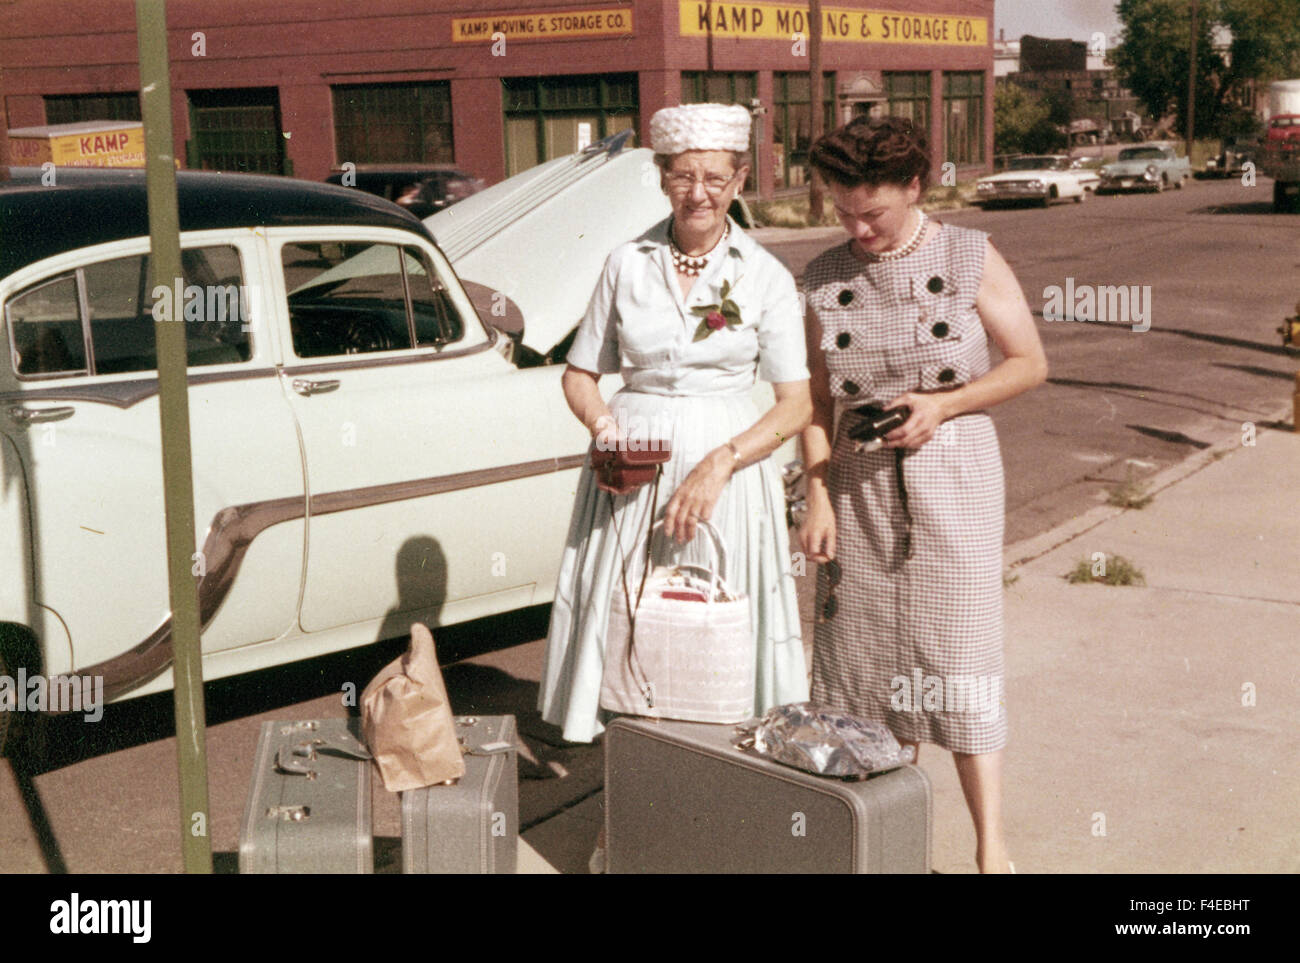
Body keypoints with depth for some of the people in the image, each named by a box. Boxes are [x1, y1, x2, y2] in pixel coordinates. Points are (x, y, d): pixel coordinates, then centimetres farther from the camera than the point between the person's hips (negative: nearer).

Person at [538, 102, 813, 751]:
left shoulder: (765, 277, 0)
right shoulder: (627, 265, 6)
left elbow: (796, 405, -2)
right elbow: (580, 373, 13)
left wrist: (720, 463, -16)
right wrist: (604, 426, -8)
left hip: (728, 465, -2)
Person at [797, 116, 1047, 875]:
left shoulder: (971, 260, -4)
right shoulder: (825, 280, 3)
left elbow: (1031, 363, -1)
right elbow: (817, 398, 6)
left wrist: (943, 403, -14)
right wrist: (818, 497, -1)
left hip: (954, 478, -3)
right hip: (859, 484, 3)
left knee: (959, 651, -5)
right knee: (871, 647, 7)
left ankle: (991, 846, 2)